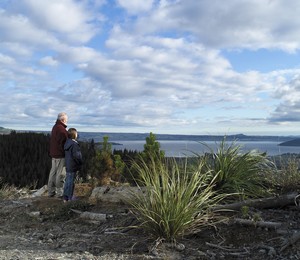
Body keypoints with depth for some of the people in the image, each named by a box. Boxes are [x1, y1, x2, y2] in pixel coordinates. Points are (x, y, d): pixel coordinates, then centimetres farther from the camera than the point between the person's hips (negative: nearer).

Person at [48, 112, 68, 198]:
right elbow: (63, 143, -23)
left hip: (54, 154, 10)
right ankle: (60, 193, 3)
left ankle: (51, 191, 21)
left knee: (53, 173, 14)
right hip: (61, 155, -10)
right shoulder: (61, 129, -18)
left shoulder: (54, 127, 14)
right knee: (60, 174, -3)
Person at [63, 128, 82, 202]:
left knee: (67, 181, 15)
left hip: (68, 166, 9)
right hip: (73, 167, -9)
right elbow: (76, 155, -23)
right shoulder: (74, 144, -20)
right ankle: (70, 199, 8)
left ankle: (65, 198, 23)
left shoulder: (67, 143, 8)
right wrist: (80, 162, -7)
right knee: (71, 182, 0)